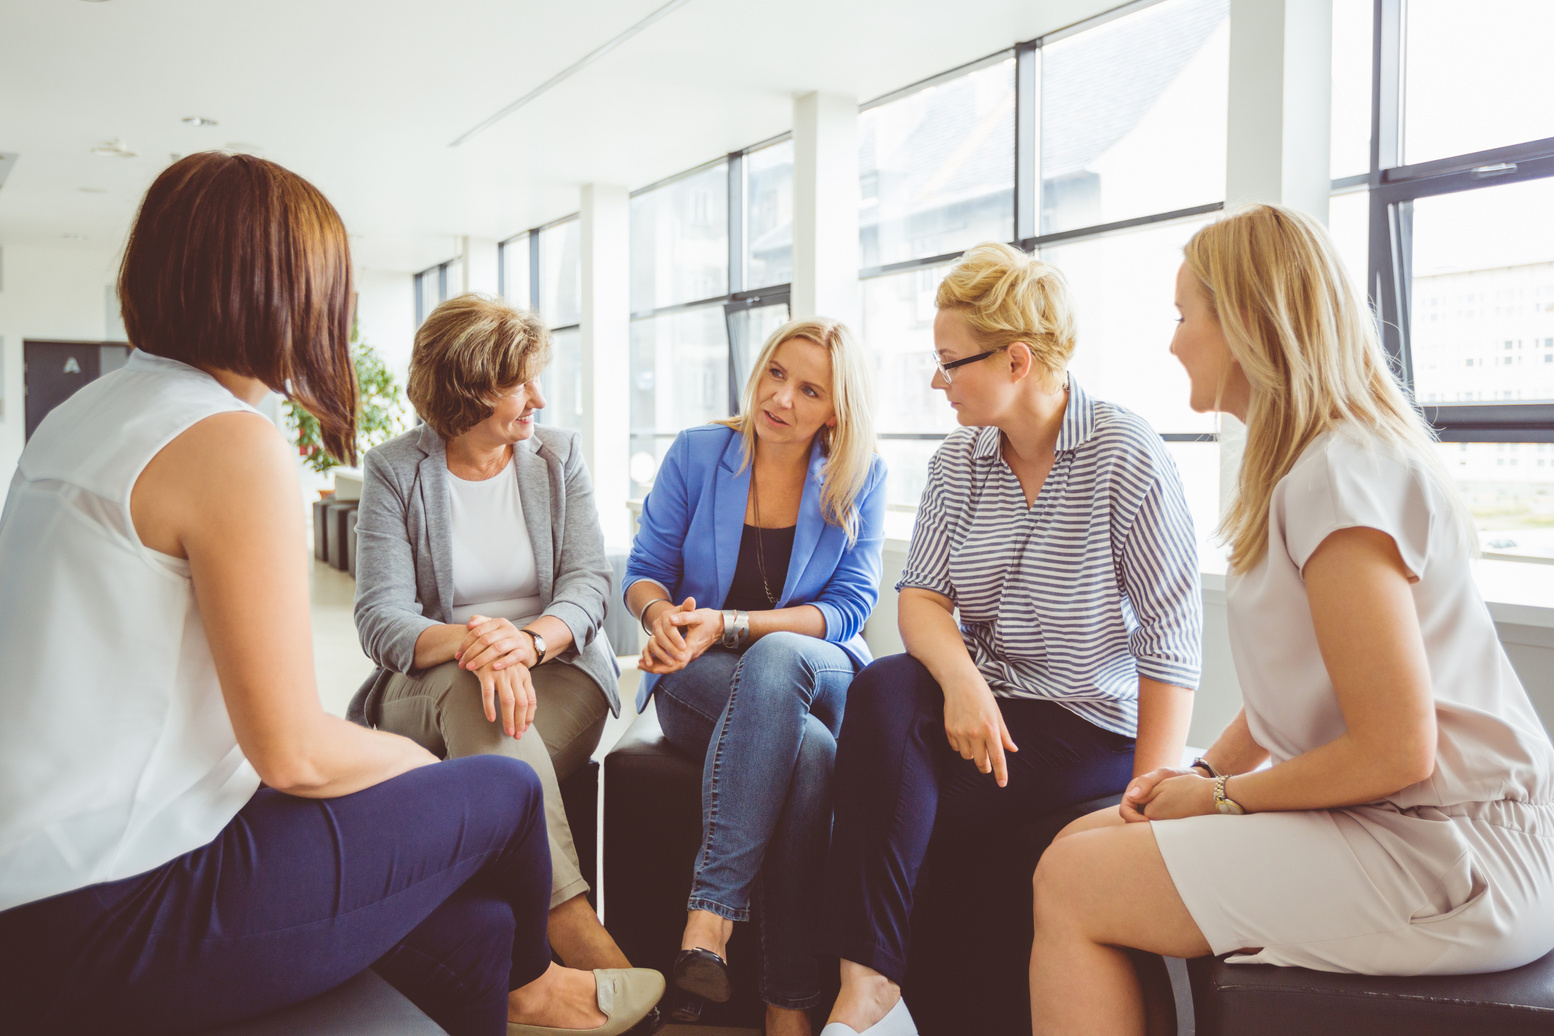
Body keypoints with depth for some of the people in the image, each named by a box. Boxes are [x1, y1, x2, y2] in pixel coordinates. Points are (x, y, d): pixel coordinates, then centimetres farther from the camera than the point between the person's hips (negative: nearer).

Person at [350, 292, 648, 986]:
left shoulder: (558, 454, 6)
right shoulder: (393, 471, 0)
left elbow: (588, 582, -4)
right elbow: (380, 618, -10)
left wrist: (529, 638, -27)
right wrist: (467, 642, -33)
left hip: (558, 674, 1)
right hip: (427, 690, -1)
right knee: (472, 687, -37)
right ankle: (582, 938, -46)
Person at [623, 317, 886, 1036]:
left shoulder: (859, 478, 0)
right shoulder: (697, 452, 1)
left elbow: (848, 607, -8)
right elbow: (644, 571, 4)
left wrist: (729, 624, -21)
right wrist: (661, 611, -22)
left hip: (821, 673, 0)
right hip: (699, 680, 0)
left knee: (778, 658, -39)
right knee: (807, 749, -35)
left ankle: (710, 911, -35)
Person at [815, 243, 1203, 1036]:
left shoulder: (1126, 456, -10)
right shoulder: (957, 462, 7)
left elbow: (1171, 635, -12)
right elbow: (921, 593, 1)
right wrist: (960, 677, -22)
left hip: (1094, 723, -5)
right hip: (983, 697, 5)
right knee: (881, 689, -27)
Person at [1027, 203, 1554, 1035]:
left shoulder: (1337, 478, -19)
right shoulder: (1309, 465, 13)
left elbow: (1396, 750, -22)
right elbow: (1293, 686, 18)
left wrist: (1222, 797, -9)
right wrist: (1203, 771, 5)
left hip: (1447, 857, -9)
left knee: (1070, 883, -13)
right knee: (1082, 839, 6)